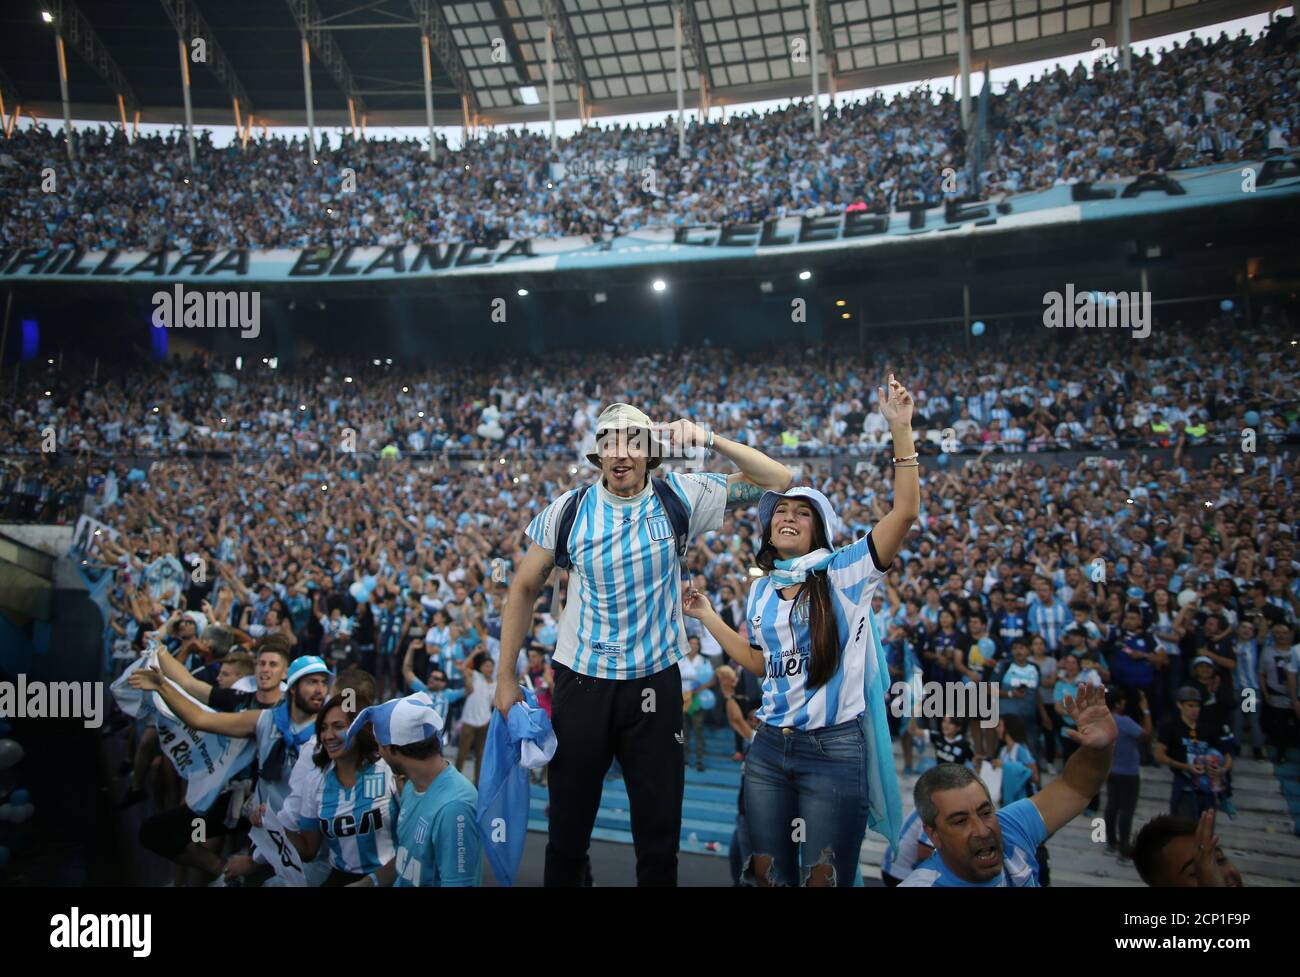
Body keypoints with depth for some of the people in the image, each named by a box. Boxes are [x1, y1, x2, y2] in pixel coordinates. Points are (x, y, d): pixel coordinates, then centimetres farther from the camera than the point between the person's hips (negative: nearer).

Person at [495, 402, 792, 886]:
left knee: (660, 834, 12)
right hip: (581, 682, 0)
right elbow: (524, 588, 3)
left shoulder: (678, 498, -7)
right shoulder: (568, 510, -7)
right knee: (568, 829, 13)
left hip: (655, 681, 0)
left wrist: (709, 439, -19)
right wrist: (506, 676, 3)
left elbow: (777, 480, -6)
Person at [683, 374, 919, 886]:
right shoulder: (761, 590, 10)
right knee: (768, 874, 14)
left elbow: (905, 511, -19)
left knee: (824, 878, 4)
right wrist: (709, 618, 18)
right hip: (770, 747, 5)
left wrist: (901, 429, -23)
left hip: (834, 748, -5)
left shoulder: (844, 573, -7)